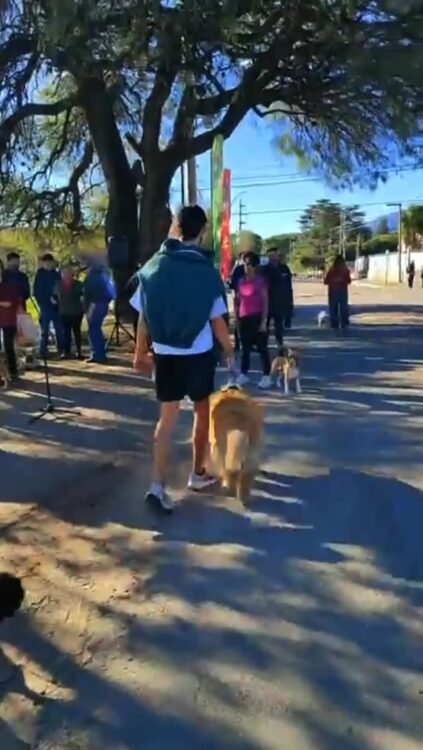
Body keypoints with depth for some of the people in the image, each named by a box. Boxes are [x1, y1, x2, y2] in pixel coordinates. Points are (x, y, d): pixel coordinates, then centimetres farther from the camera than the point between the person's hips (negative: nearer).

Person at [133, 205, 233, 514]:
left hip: (165, 354, 2)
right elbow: (217, 320, -8)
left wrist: (140, 352, 10)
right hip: (199, 354, -2)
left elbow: (143, 315, 0)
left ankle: (158, 485, -2)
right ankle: (198, 474, 29)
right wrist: (230, 352, 6)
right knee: (203, 412, 17)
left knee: (168, 417, 7)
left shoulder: (155, 265, -1)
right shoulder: (207, 270, -8)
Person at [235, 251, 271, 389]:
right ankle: (243, 374, 20)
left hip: (257, 317, -5)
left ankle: (266, 376, 3)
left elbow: (265, 302, -6)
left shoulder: (260, 281, -3)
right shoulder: (241, 281, 10)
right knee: (245, 348, 11)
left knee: (262, 347, -1)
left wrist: (264, 321, -11)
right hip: (244, 318, 5)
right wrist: (236, 318, 11)